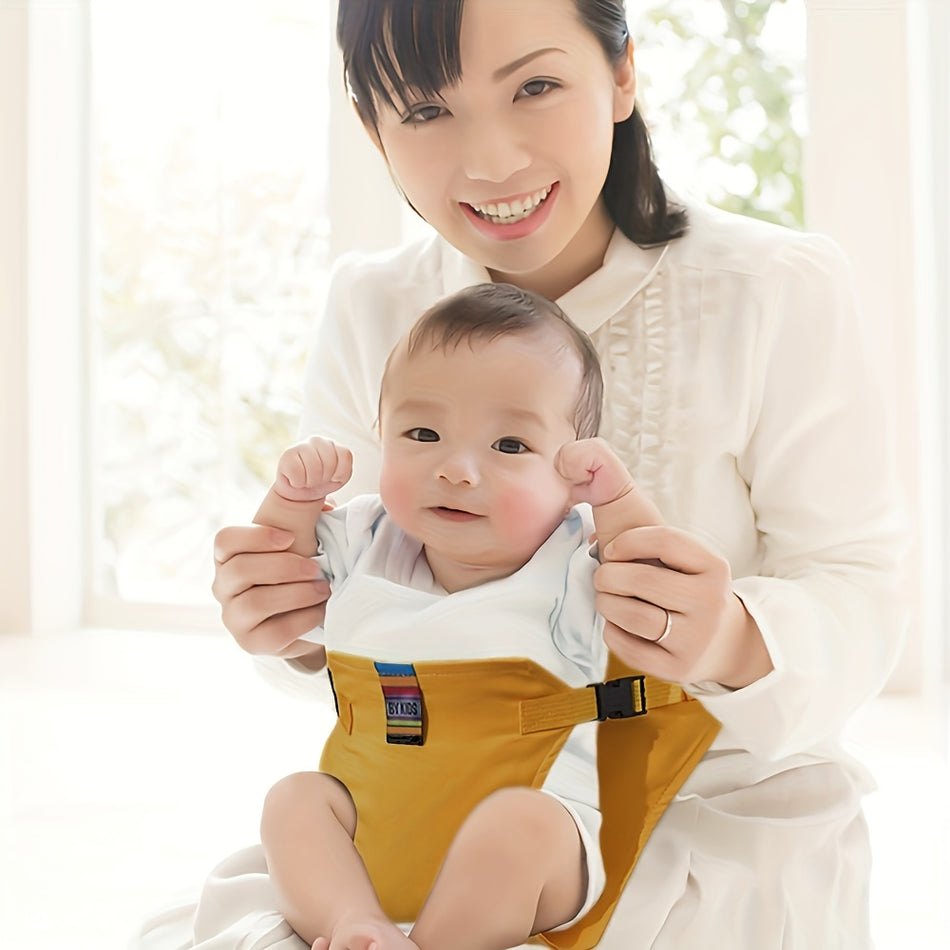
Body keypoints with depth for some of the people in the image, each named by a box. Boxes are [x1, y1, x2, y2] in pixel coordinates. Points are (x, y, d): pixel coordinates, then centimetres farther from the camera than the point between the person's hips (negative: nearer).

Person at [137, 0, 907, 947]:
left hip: (724, 821, -2)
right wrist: (294, 625, -22)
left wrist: (741, 644, -35)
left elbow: (857, 596, -12)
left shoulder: (783, 295, -13)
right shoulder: (369, 311, -3)